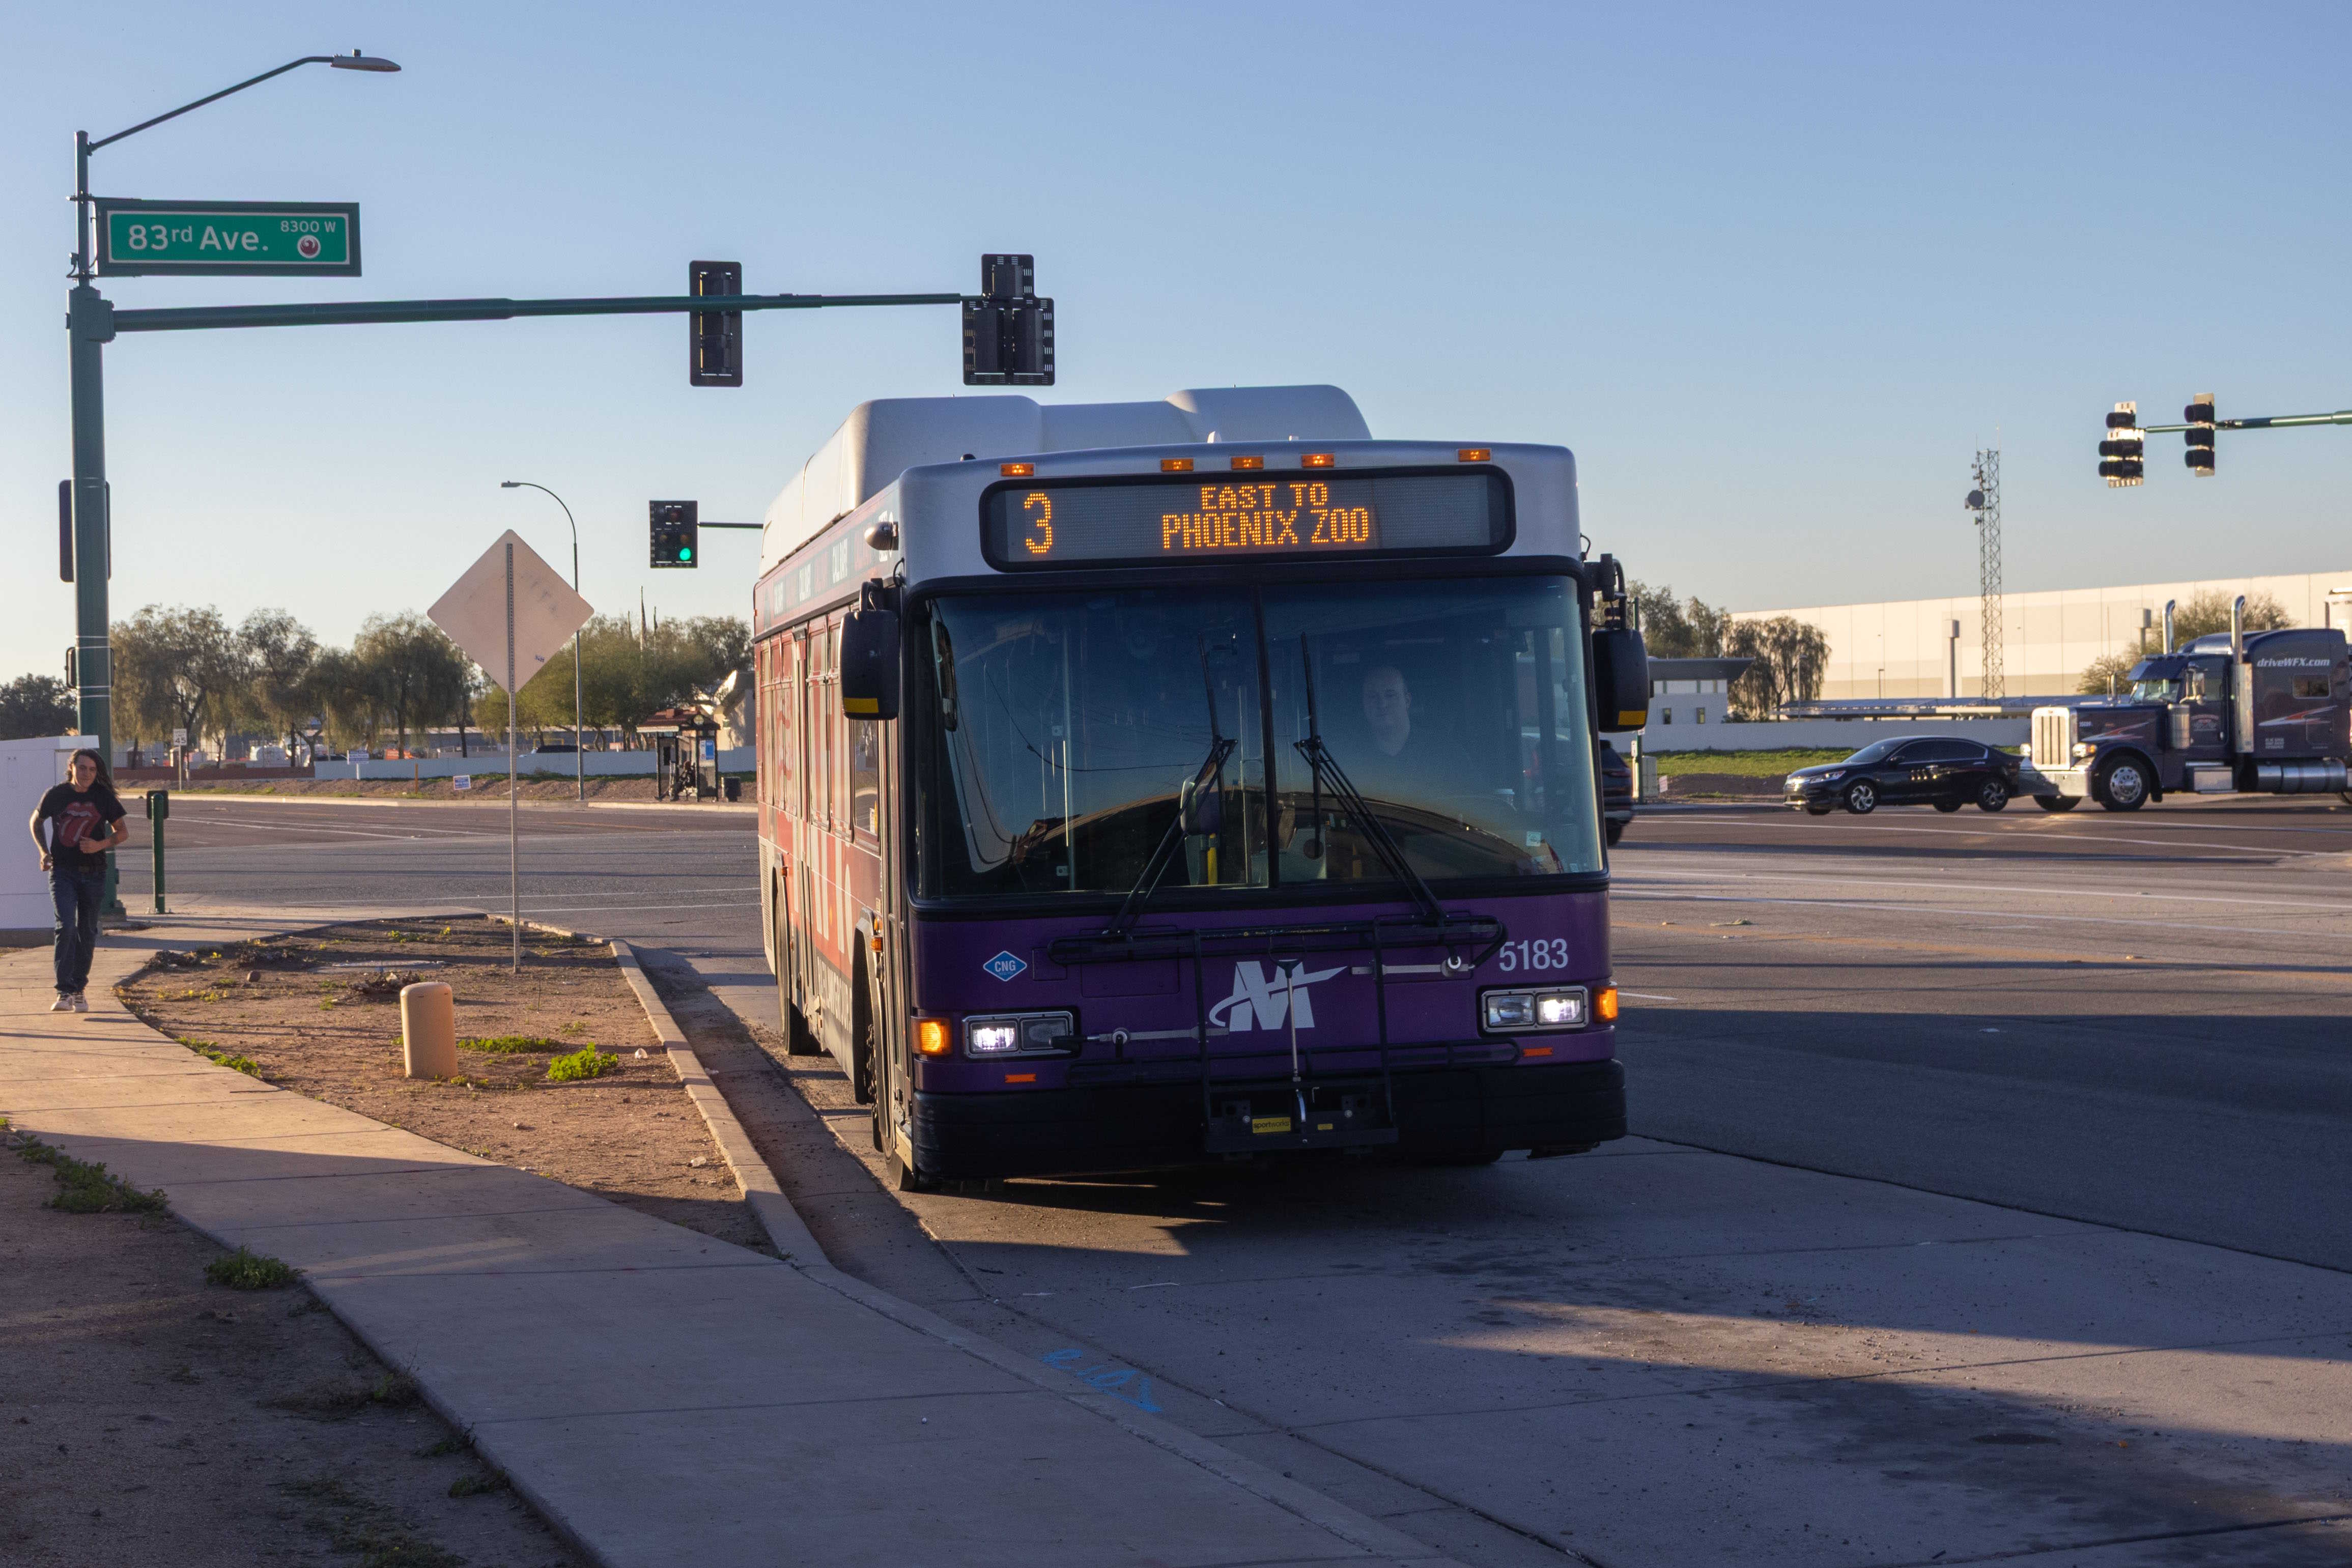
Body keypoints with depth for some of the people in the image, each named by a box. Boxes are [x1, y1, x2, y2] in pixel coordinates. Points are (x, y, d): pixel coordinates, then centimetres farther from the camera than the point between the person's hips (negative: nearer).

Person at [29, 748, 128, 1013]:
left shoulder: (104, 798, 0)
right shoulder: (57, 794, -2)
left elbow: (122, 831, 8)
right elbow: (36, 821, 16)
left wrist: (101, 845, -11)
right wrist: (43, 851, 2)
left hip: (94, 874, 2)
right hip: (62, 872, -2)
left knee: (87, 933, 8)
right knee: (66, 926, -18)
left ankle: (79, 990, 23)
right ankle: (65, 993, -18)